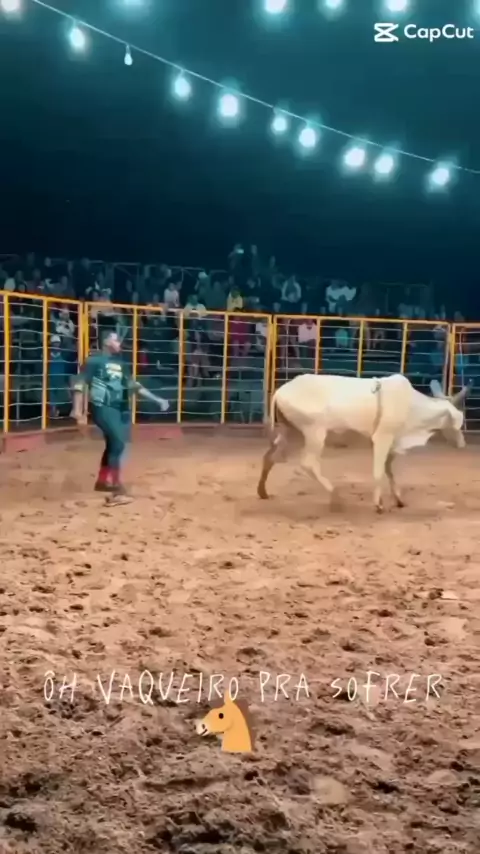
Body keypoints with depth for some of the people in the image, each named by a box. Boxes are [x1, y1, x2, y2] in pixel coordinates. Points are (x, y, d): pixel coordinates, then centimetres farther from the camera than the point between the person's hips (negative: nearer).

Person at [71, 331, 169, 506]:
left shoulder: (120, 364, 16)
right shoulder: (94, 361, -5)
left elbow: (134, 385, 20)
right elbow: (79, 385, -9)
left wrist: (157, 400, 17)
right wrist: (78, 409, -19)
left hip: (119, 408, 8)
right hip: (102, 408, -8)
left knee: (113, 444, 14)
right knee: (118, 443, -19)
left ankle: (102, 481, 34)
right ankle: (117, 491, -18)